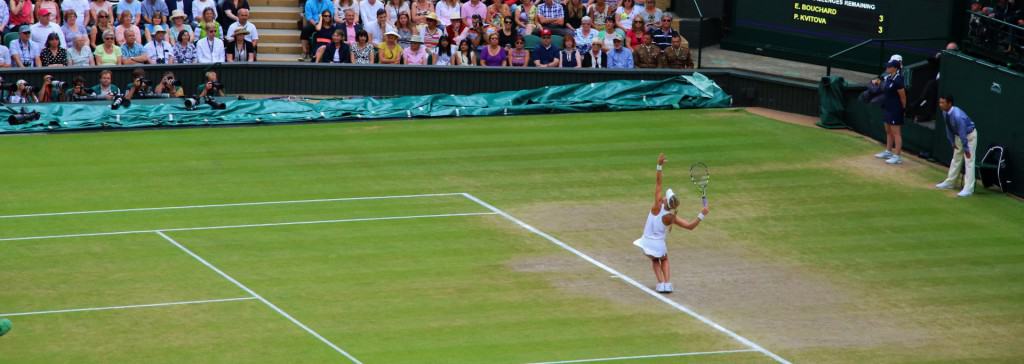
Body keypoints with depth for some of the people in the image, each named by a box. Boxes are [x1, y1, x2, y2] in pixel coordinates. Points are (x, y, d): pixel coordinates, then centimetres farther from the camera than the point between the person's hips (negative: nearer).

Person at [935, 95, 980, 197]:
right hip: (958, 135, 9)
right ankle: (950, 182, 32)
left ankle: (968, 188, -12)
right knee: (956, 158, 19)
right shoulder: (945, 113, -11)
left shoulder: (957, 115, -37)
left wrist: (966, 149, -27)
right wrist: (952, 142, 7)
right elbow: (949, 128, 3)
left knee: (969, 160, -10)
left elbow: (963, 133, -32)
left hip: (969, 135, -9)